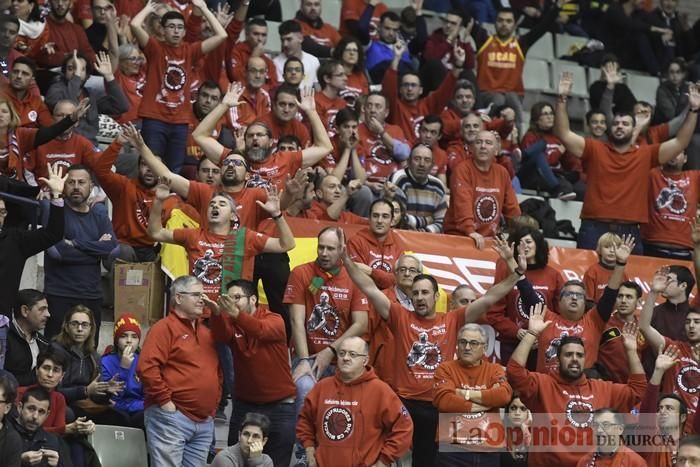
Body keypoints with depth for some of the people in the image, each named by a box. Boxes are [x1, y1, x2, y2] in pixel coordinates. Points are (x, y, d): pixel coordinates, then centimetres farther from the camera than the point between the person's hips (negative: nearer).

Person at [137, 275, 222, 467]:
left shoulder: (206, 332, 19)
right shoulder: (165, 327, -5)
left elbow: (217, 371, 29)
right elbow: (146, 368, -16)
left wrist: (214, 403, 17)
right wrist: (165, 401, -16)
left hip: (205, 421, 8)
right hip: (171, 417, -8)